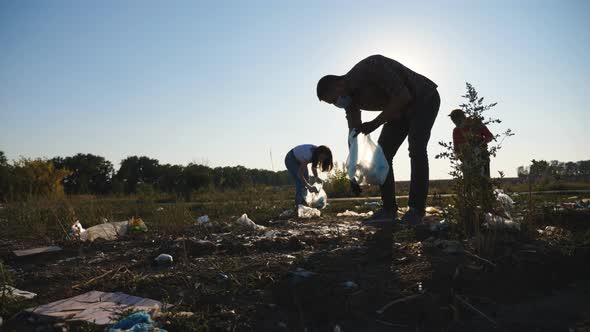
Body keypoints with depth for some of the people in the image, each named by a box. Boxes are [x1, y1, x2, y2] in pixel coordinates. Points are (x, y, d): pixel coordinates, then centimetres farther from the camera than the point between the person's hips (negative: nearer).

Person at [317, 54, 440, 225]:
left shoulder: (372, 66, -33)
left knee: (416, 150, -23)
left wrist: (375, 123, -32)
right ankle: (389, 209, 0)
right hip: (401, 109, 7)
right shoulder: (350, 97, -9)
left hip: (424, 99, -7)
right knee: (382, 153, -4)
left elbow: (404, 96, -34)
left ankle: (416, 210, -17)